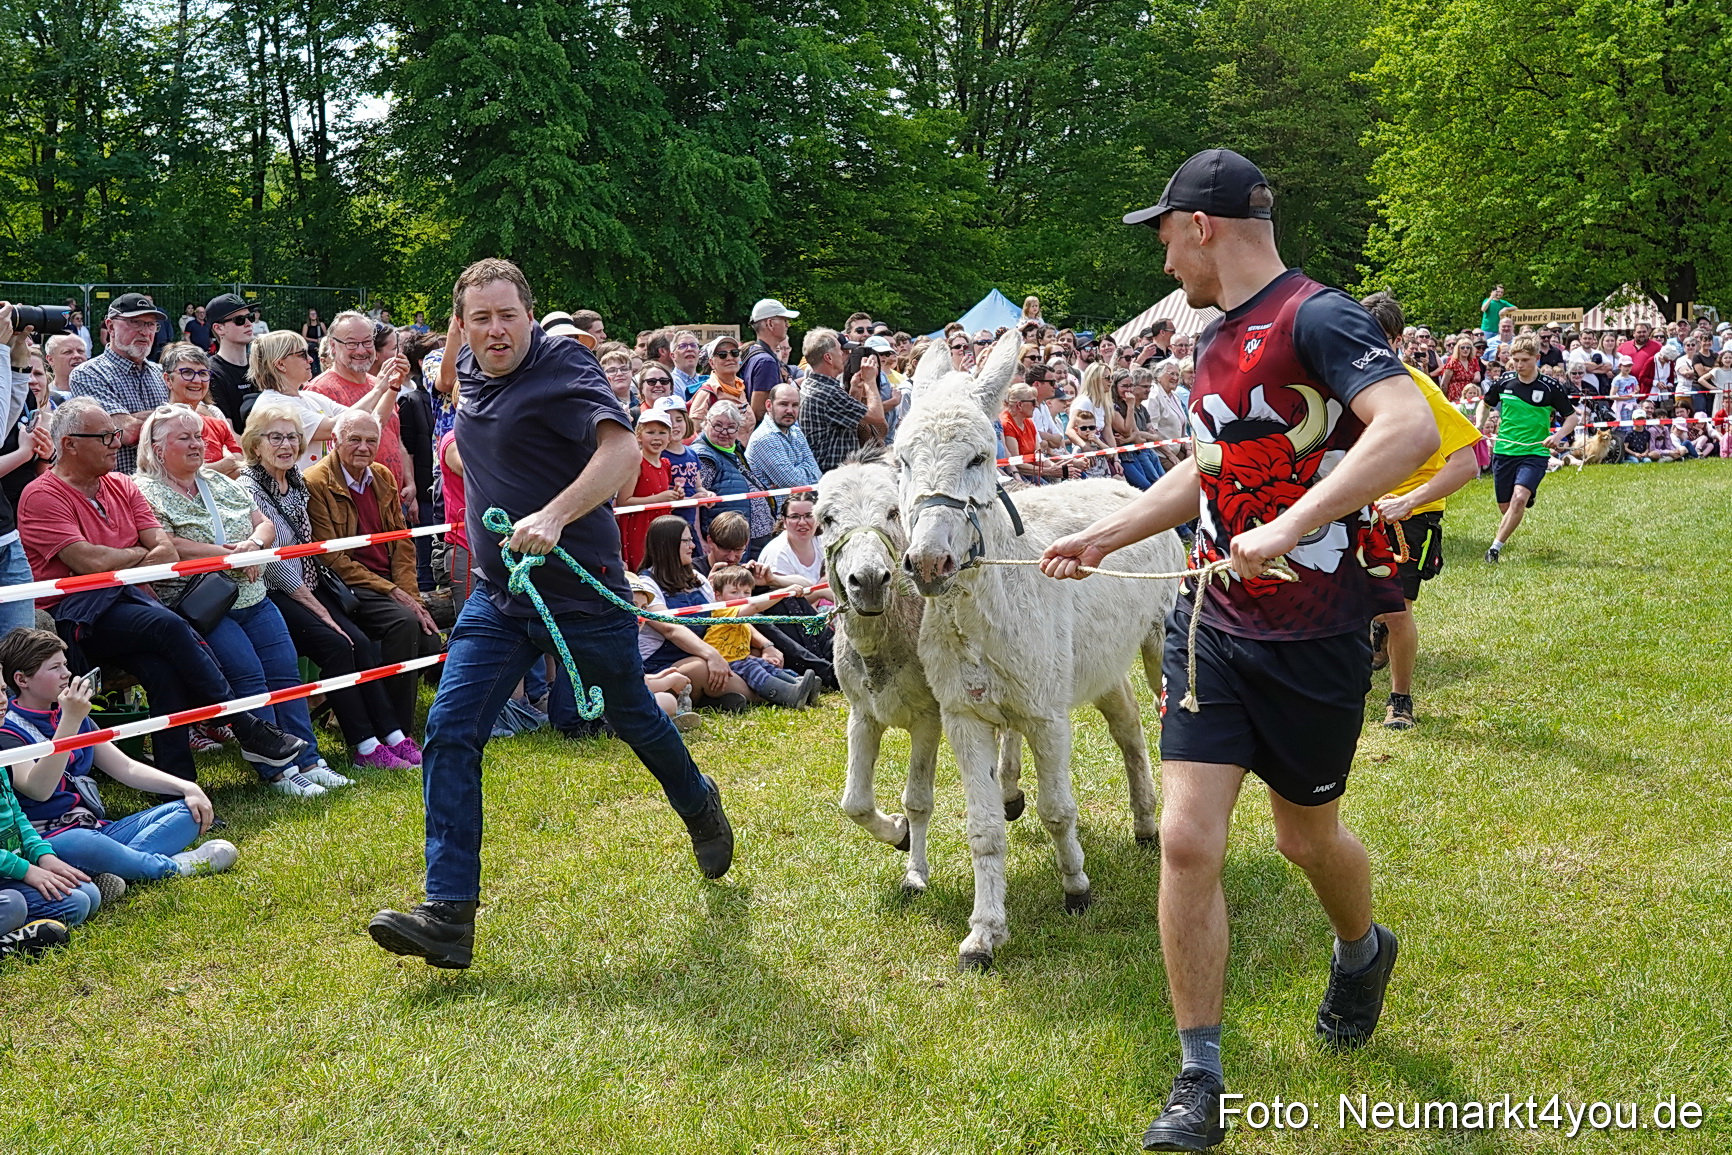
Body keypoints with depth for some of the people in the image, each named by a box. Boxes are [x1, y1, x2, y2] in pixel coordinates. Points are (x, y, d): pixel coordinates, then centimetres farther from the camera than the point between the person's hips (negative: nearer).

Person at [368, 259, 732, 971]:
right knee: (449, 733, -9)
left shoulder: (562, 367, -16)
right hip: (498, 597, 6)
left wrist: (554, 517, -43)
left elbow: (621, 449, -33)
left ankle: (700, 809, 47)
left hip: (579, 589, -6)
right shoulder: (470, 375, 6)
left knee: (632, 719, 15)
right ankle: (448, 915, -10)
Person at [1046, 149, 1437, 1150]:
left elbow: (1412, 428, -32)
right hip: (1215, 624, 6)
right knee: (1188, 840, -4)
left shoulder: (1318, 318, -16)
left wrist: (1288, 527, -38)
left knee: (1308, 836, 13)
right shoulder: (1219, 340, 11)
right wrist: (1101, 539, 26)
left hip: (1315, 633, -6)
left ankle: (1364, 952, 48)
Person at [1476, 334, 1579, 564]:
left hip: (1535, 452, -3)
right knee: (1505, 507, 7)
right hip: (1504, 451, 3)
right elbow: (1485, 403, 20)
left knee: (1519, 498, -24)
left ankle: (1496, 547, -16)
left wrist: (1557, 436, -17)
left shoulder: (1550, 386, -7)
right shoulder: (1504, 382, 0)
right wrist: (1479, 425, 1)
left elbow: (1572, 417, 2)